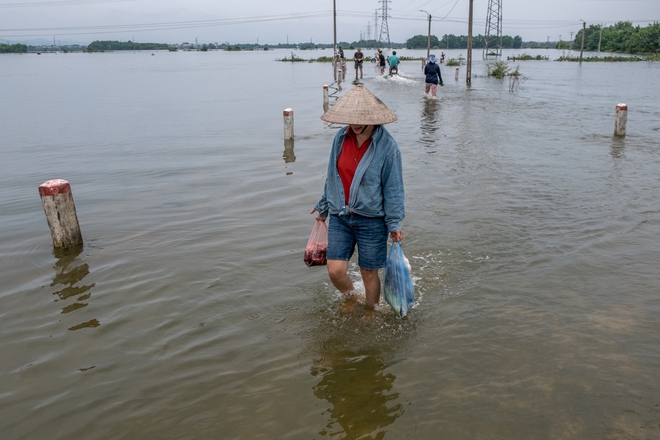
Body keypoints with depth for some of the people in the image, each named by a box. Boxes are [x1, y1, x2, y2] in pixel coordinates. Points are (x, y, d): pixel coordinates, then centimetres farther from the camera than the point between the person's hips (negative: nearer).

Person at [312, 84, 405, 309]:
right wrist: (324, 206, 20)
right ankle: (350, 299, 33)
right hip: (339, 217, 4)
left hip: (371, 220, -4)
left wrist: (394, 224, -8)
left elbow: (393, 188, -8)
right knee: (335, 271, 0)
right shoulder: (341, 137, -1)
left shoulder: (387, 145, -14)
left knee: (369, 273, 8)